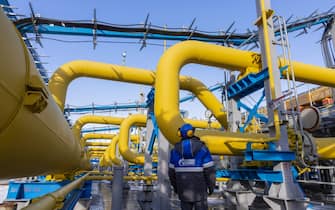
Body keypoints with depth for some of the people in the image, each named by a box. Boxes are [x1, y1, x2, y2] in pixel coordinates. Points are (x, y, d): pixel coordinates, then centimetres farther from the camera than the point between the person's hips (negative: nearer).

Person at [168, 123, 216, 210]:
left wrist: (175, 186, 14)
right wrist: (212, 186, 0)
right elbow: (209, 170, -14)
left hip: (183, 187, 3)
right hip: (199, 186, -2)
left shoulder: (176, 149, -5)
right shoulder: (202, 148, -14)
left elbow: (172, 171, 0)